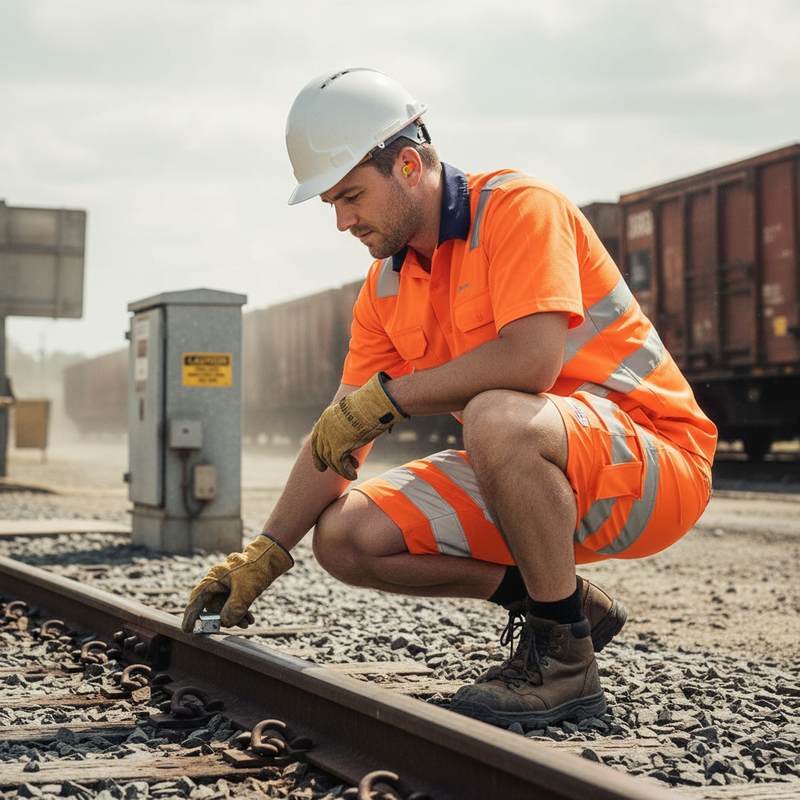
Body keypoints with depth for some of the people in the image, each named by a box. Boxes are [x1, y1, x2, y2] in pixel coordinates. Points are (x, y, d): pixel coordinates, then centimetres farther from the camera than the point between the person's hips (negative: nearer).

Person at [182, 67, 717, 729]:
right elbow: (337, 439, 9)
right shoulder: (385, 288, 8)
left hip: (657, 460, -8)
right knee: (345, 537, -4)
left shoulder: (519, 207, -15)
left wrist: (386, 396, -23)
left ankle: (566, 657, -19)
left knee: (496, 419, -39)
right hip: (534, 477, 8)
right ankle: (558, 600, 6)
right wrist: (265, 555, 0)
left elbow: (532, 357, -32)